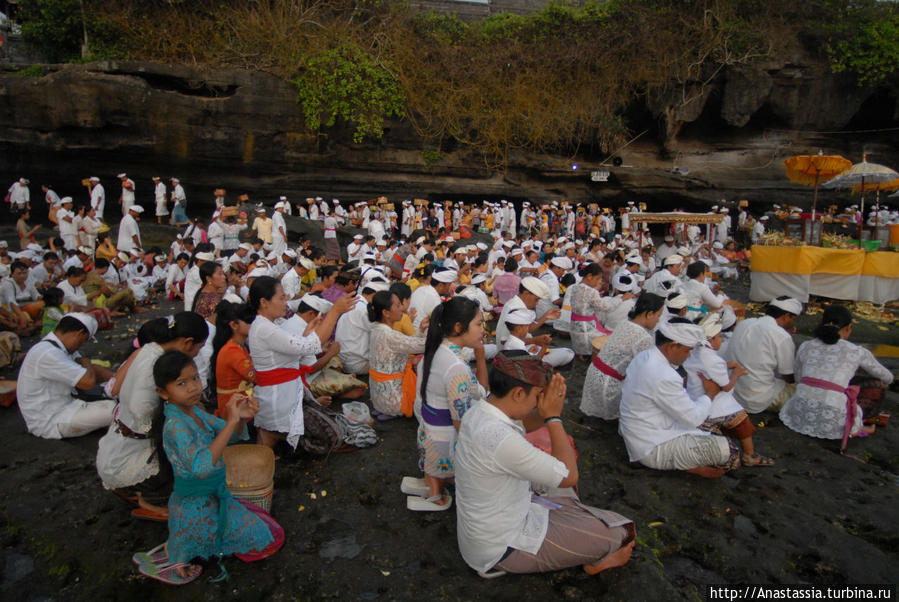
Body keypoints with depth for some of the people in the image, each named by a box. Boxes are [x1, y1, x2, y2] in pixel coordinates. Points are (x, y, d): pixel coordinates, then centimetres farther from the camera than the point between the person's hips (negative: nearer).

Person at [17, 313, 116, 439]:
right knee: (114, 409, -20)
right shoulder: (47, 354, -26)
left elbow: (92, 369, 15)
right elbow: (88, 381, -29)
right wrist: (85, 362, -7)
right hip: (50, 422, -10)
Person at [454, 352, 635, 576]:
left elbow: (525, 425, 11)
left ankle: (592, 553, 40)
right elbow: (569, 476, -25)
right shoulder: (501, 439, -36)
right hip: (500, 549, -9)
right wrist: (554, 416, -18)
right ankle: (595, 560, 34)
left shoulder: (477, 412, -9)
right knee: (617, 531, 1)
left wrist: (547, 412, -10)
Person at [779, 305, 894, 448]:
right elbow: (887, 376, 27)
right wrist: (884, 382, 52)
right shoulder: (858, 352, 6)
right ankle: (852, 430, 10)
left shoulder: (804, 347, 11)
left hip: (800, 416, 0)